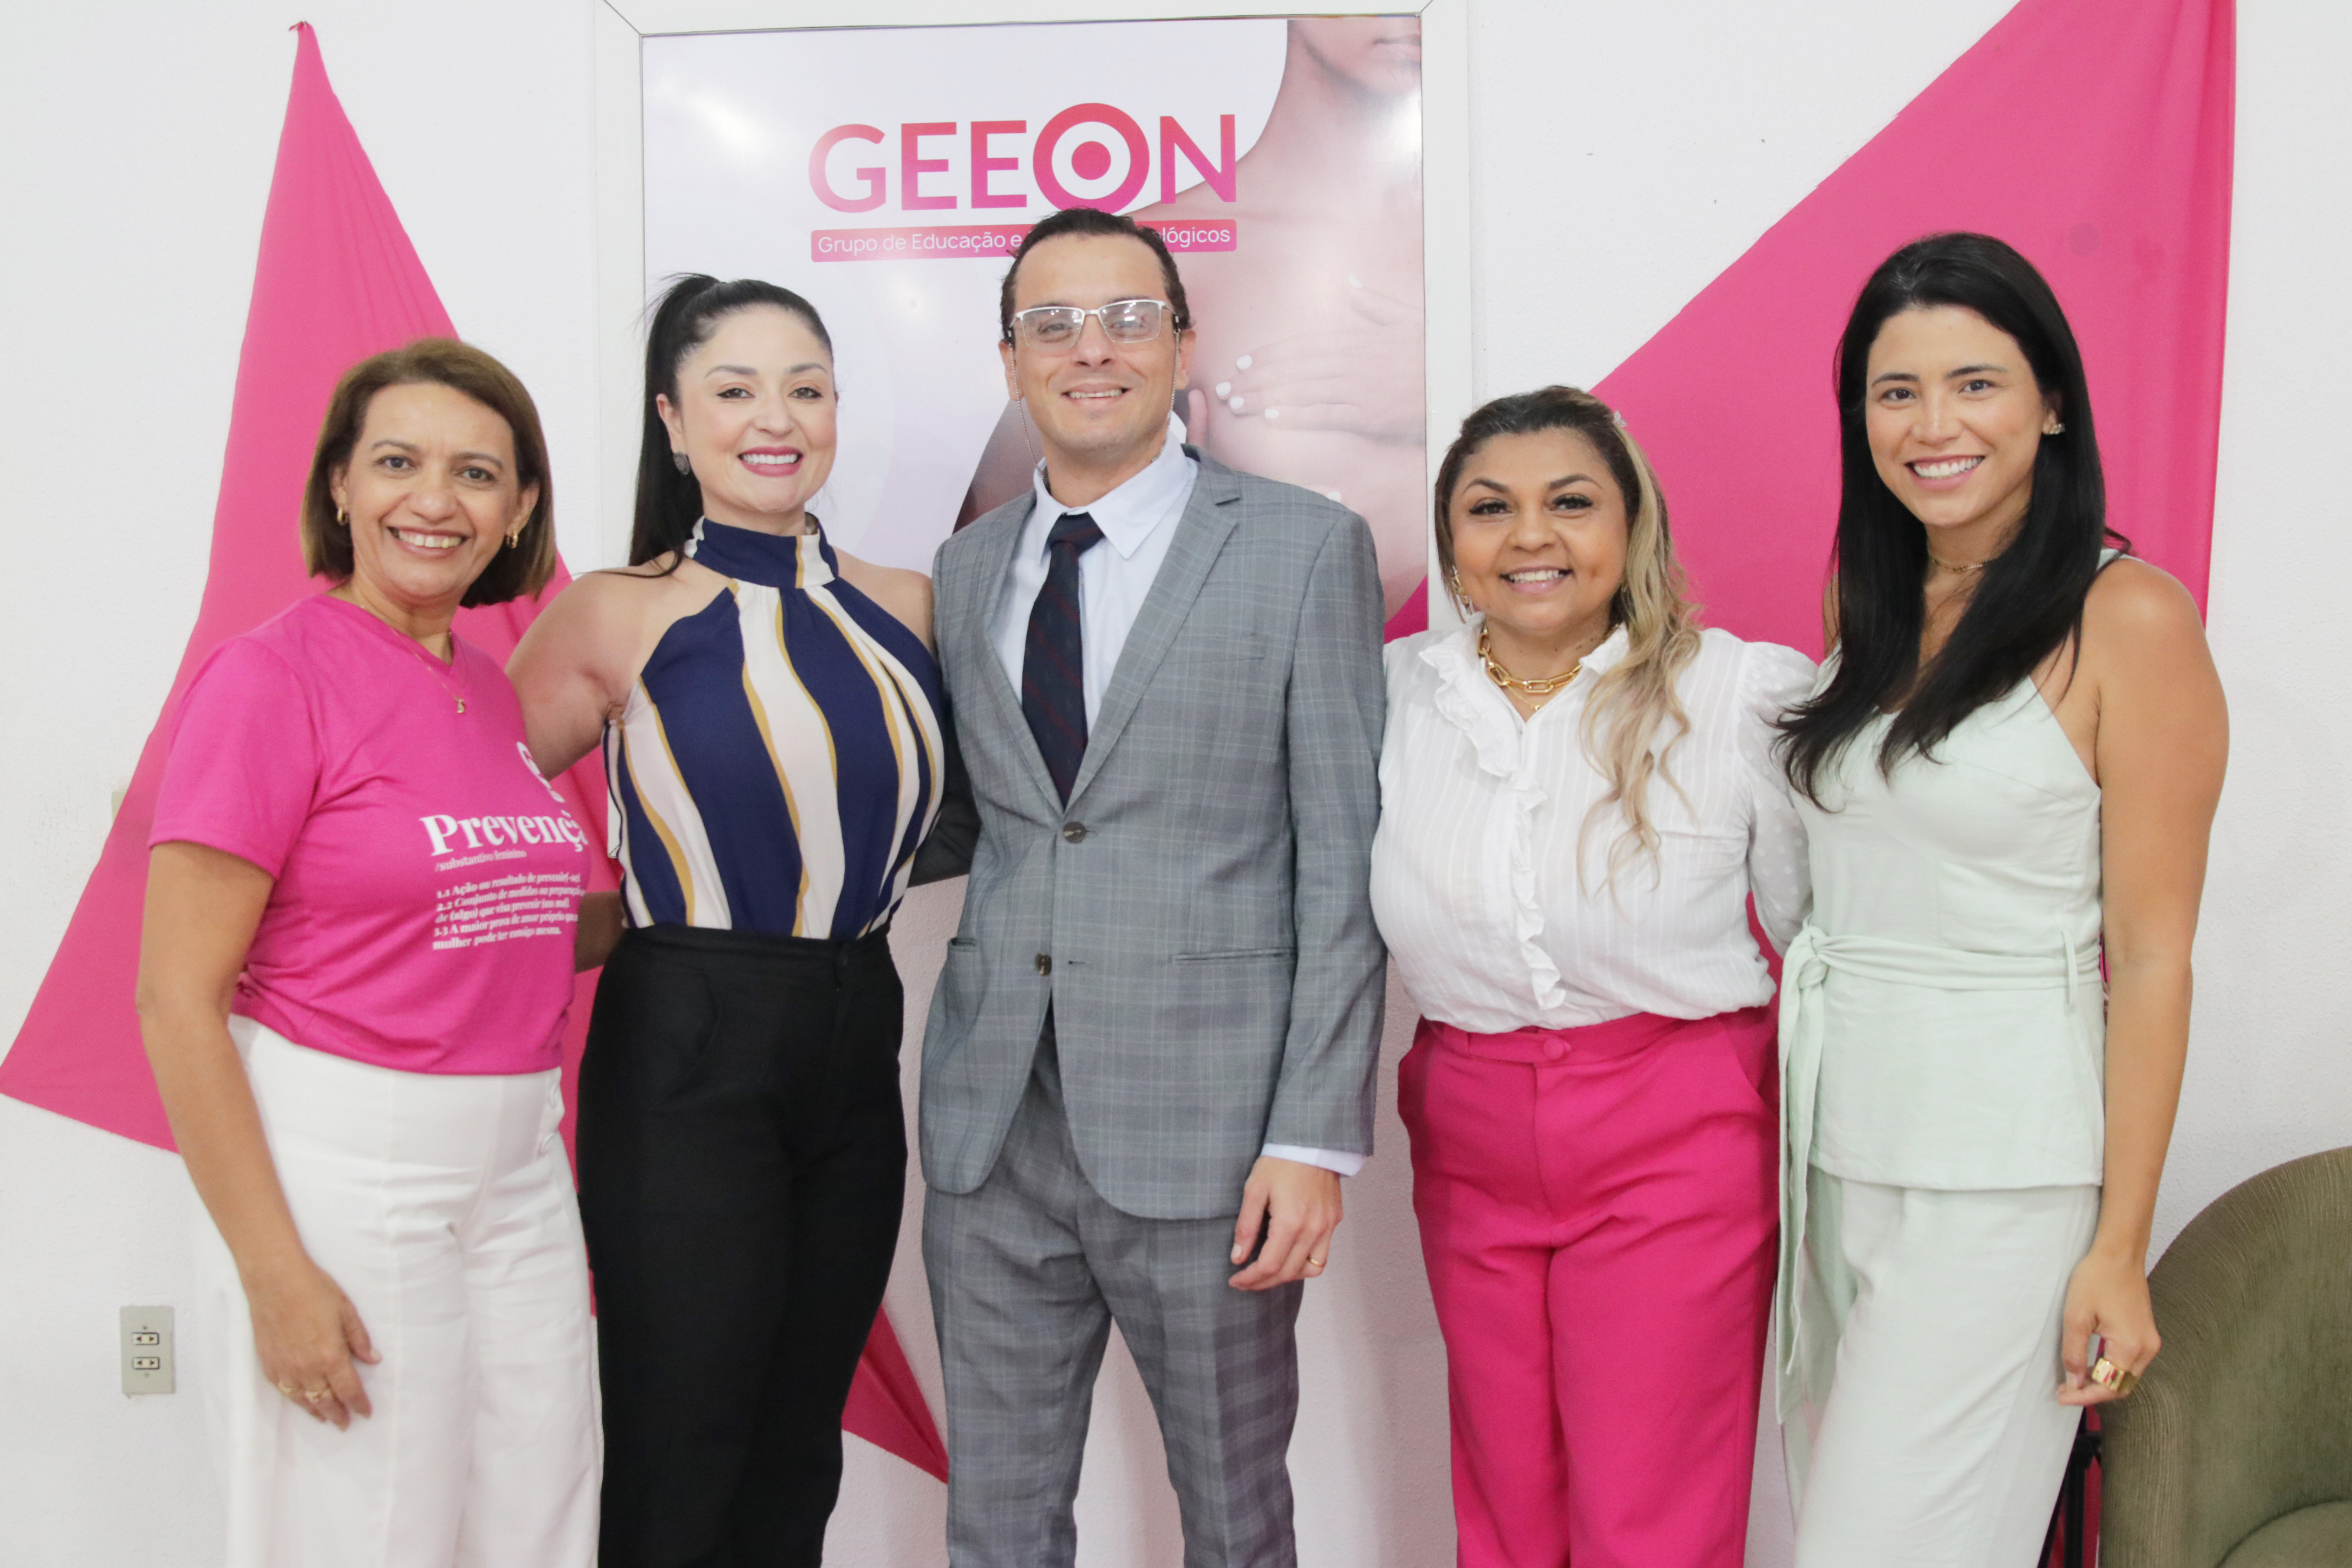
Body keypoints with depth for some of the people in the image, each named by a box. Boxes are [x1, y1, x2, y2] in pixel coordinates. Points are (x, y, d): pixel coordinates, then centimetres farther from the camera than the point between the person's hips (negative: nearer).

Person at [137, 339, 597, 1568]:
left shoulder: (490, 689, 8)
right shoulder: (272, 675, -11)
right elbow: (176, 1002, -13)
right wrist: (275, 1272, -16)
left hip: (518, 1174, 6)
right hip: (340, 1175, -6)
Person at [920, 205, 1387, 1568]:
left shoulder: (1305, 548, -2)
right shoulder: (969, 568, 12)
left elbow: (1344, 862, -6)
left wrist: (1316, 1137, -11)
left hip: (1201, 1129, -4)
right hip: (993, 1128, 4)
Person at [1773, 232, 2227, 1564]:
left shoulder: (2129, 619, -10)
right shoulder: (1875, 608, 9)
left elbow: (2152, 958, -11)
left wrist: (2120, 1251, -11)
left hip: (1998, 1168, -6)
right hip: (1834, 1141, 6)